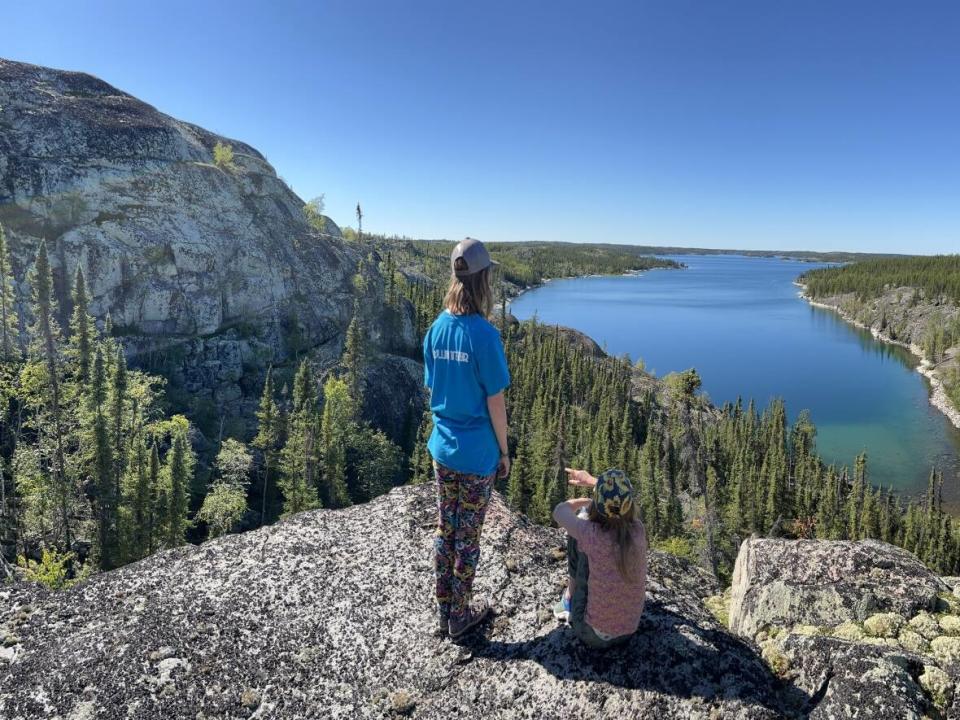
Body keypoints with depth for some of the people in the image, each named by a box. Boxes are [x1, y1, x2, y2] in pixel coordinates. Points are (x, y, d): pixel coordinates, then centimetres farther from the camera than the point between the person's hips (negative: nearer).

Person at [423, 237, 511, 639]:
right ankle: (460, 617, 27)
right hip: (477, 454, -6)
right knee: (468, 536, 10)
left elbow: (432, 390, 7)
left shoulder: (436, 329, -1)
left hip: (442, 447, 6)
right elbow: (495, 402, -15)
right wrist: (504, 451, -3)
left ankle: (444, 611, 33)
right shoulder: (483, 334, -20)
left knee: (445, 529, 18)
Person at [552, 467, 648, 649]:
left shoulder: (593, 534, -27)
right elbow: (621, 498, 10)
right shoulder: (638, 530, -14)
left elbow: (560, 511, -7)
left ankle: (570, 597, 25)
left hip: (594, 635, -4)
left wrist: (585, 501, 10)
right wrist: (591, 481, 25)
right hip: (629, 630, 4)